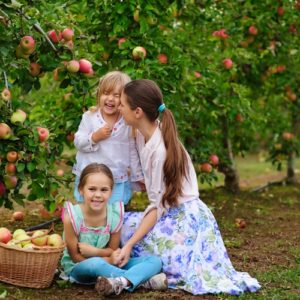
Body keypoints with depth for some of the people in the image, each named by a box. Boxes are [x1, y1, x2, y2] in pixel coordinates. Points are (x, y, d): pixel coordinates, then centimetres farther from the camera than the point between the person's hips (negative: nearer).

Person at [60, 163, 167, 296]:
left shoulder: (115, 215, -11)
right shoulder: (72, 216, -19)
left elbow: (113, 250, 0)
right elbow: (75, 256, -14)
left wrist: (93, 251, -19)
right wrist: (108, 260, -20)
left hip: (108, 265, 5)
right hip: (78, 268, -4)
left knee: (154, 261, -11)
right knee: (96, 263, -41)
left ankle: (120, 282, -39)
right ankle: (143, 280, -29)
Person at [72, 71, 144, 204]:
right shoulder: (89, 117, -6)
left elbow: (132, 151, 5)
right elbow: (78, 142, -5)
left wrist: (138, 176, 10)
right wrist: (95, 137, -22)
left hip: (118, 181, 0)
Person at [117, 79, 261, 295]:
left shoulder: (161, 149, -24)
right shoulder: (142, 134, 1)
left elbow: (158, 207, -21)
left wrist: (130, 244, -25)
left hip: (183, 218, -8)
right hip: (168, 214, 8)